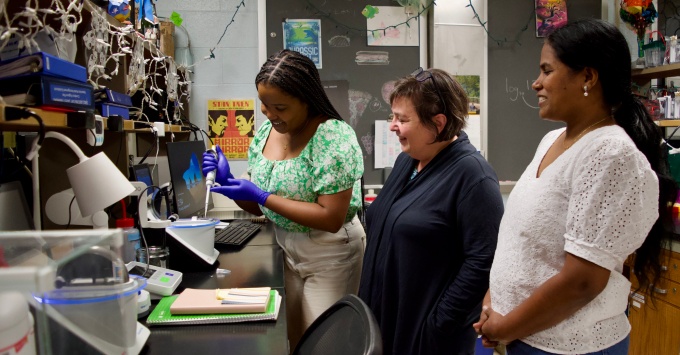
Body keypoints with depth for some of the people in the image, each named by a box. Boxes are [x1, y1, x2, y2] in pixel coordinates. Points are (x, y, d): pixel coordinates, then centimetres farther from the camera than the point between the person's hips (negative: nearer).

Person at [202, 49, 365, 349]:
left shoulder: (334, 136, -21)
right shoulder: (266, 131, 1)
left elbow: (331, 218, -25)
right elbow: (257, 207, 8)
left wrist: (262, 196, -25)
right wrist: (228, 181, -11)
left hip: (329, 254, -6)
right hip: (285, 248, 6)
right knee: (293, 339, 16)